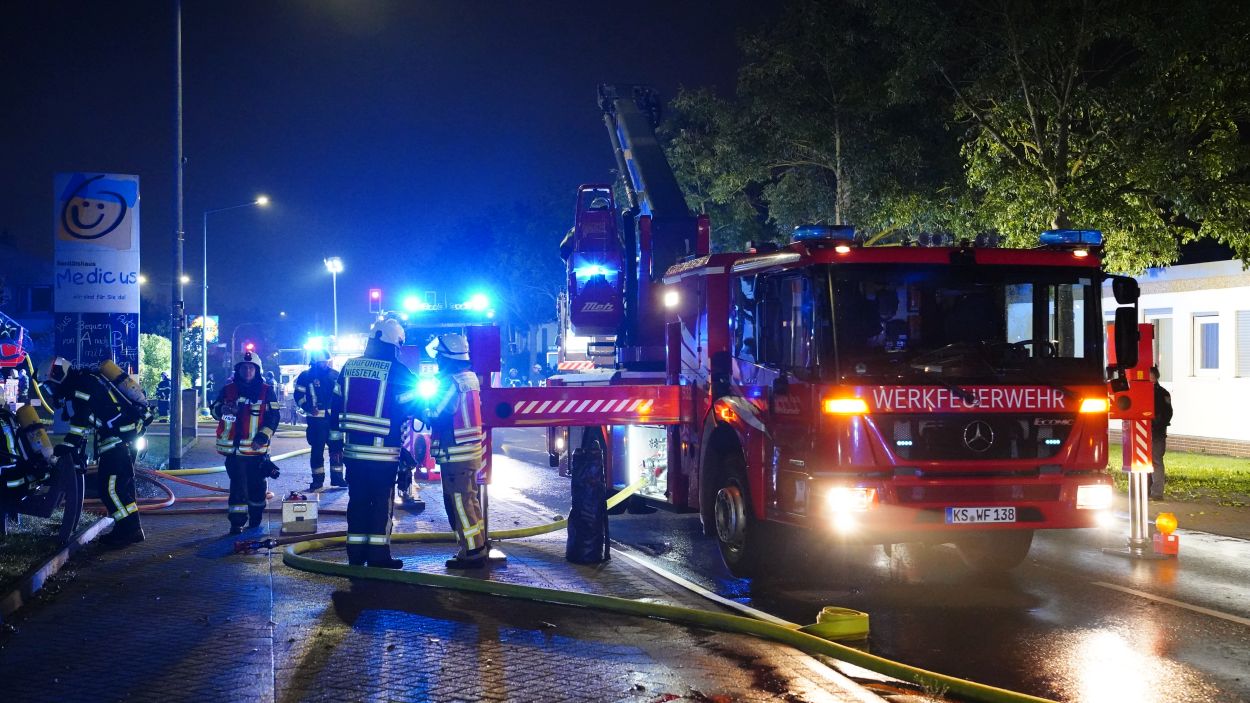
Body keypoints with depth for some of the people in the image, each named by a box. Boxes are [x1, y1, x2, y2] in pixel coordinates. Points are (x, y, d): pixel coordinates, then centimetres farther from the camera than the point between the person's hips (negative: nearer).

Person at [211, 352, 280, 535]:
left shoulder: (266, 391, 1)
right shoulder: (228, 389, 7)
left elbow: (273, 417, -3)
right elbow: (215, 410, 10)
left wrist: (263, 437, -16)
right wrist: (223, 409, -14)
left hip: (257, 448, -1)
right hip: (234, 447, 1)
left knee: (256, 485, 8)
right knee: (238, 485, -3)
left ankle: (255, 518, 24)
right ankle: (237, 521, -2)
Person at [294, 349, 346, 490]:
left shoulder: (335, 375, 10)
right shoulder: (306, 376, 0)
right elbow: (299, 395, -4)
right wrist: (308, 408, -17)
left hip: (334, 417, 3)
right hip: (316, 419, -3)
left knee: (337, 447, 4)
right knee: (317, 449, -1)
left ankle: (337, 477, 14)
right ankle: (318, 479, 6)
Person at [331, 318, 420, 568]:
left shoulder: (349, 366, 7)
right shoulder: (396, 371, -10)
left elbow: (335, 406, 11)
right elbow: (414, 405, -6)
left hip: (353, 449, 5)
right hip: (384, 451, -5)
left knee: (358, 500, 12)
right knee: (382, 501, 2)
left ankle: (356, 554, 15)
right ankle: (378, 555, 2)